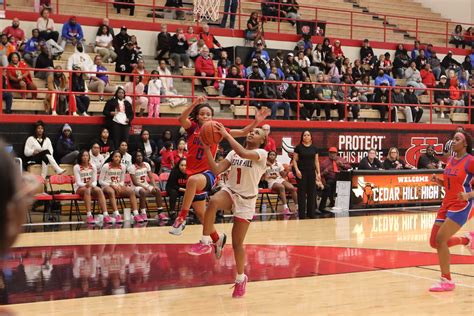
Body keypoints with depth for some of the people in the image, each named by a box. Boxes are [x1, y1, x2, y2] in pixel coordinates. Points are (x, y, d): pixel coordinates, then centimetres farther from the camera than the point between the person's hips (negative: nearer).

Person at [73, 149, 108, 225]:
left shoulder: (93, 166, 6)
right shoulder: (76, 167, -5)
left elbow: (95, 181, 3)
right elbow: (78, 182, -10)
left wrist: (91, 185, -21)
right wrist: (86, 185, -30)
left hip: (91, 187, 3)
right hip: (79, 188, -3)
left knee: (99, 190, -30)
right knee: (87, 190, -38)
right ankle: (89, 216, -48)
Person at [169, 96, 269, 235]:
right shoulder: (193, 127, 3)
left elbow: (242, 132, 0)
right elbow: (181, 119, -20)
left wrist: (256, 122, -15)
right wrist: (194, 104, -34)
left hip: (208, 173, -3)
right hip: (193, 173, 3)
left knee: (193, 180, -39)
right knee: (201, 214, 13)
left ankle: (182, 218, -33)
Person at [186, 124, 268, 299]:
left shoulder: (261, 153, -10)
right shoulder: (234, 152, 6)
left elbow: (244, 153, -32)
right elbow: (216, 170, -4)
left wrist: (226, 134, -28)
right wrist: (207, 149, -14)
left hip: (246, 200, -3)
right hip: (230, 191, 3)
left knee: (237, 243, 1)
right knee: (213, 202, -35)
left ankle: (240, 278, 23)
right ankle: (209, 240, -18)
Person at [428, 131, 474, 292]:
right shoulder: (451, 160, 10)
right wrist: (438, 180, 2)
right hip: (447, 204, 8)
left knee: (440, 239, -17)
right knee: (434, 242, 8)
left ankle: (447, 281, -5)